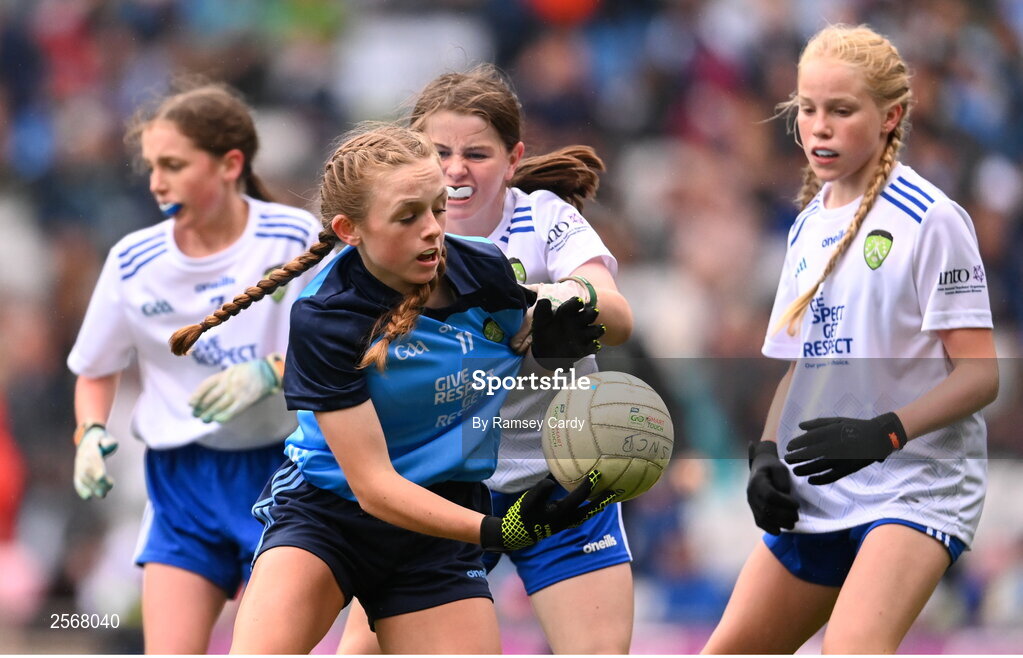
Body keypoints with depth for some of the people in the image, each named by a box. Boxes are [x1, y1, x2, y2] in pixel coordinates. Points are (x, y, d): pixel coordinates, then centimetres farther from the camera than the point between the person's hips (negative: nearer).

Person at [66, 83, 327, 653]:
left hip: (280, 475, -2)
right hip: (182, 481, 2)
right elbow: (96, 368, 15)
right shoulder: (134, 261, 0)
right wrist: (93, 433, -4)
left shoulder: (295, 239, -8)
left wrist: (270, 372, -23)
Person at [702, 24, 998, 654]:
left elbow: (980, 373, -13)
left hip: (917, 483, -8)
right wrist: (767, 453, 4)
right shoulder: (808, 227, 13)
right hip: (813, 496, 8)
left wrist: (883, 434, -25)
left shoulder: (929, 218, -10)